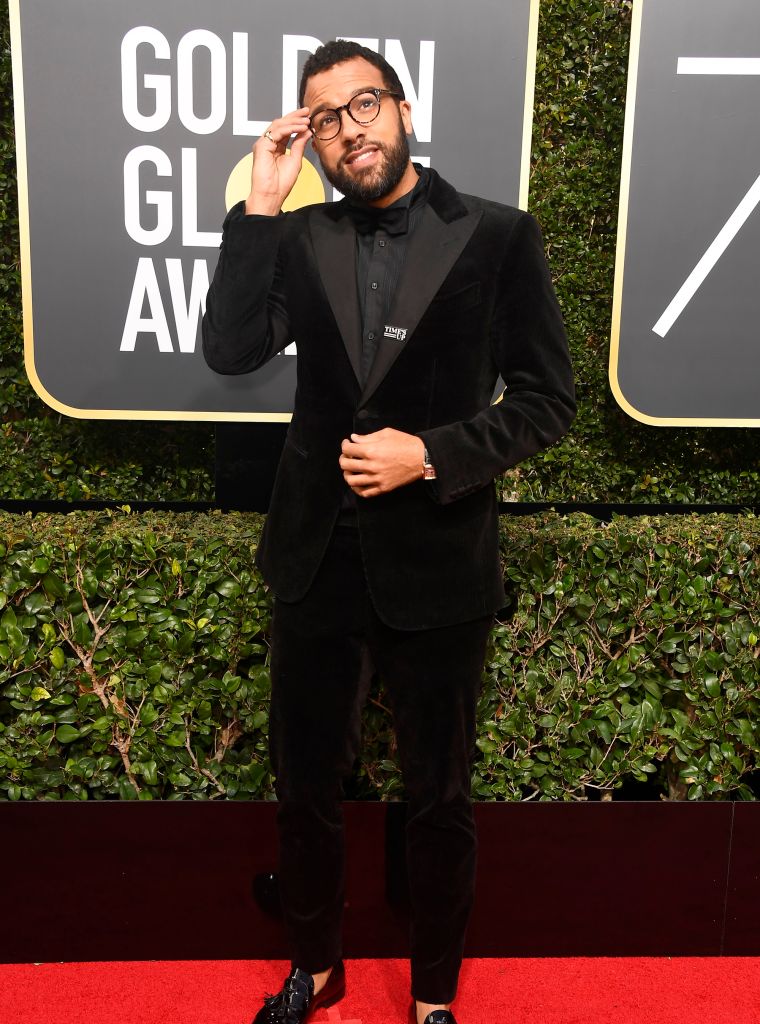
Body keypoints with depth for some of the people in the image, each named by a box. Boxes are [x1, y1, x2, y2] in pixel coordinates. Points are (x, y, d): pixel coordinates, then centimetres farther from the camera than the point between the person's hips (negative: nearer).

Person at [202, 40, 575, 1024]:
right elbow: (229, 351, -10)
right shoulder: (299, 239, 4)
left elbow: (547, 398, -5)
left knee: (438, 798, 14)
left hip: (438, 567, -2)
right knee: (304, 785, 17)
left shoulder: (497, 236, -4)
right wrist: (261, 204, -11)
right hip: (318, 561, 3)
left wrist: (432, 455, -16)